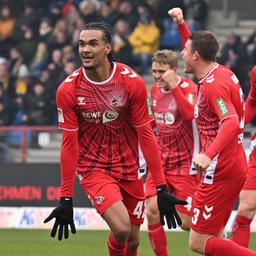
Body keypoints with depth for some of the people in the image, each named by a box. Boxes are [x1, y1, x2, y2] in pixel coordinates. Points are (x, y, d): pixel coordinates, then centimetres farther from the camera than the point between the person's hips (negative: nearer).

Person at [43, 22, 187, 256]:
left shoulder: (132, 82, -12)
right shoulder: (68, 90, -13)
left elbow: (145, 135, -8)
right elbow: (69, 144, -8)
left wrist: (161, 189, -9)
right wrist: (66, 199, -7)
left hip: (128, 168, 2)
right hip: (92, 168, -2)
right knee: (121, 229, -23)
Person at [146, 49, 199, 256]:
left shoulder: (188, 88, -13)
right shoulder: (155, 90, 7)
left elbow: (190, 114, -35)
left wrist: (173, 85, -33)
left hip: (184, 163, -6)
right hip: (160, 161, 6)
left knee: (187, 222, -6)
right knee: (152, 212, -9)